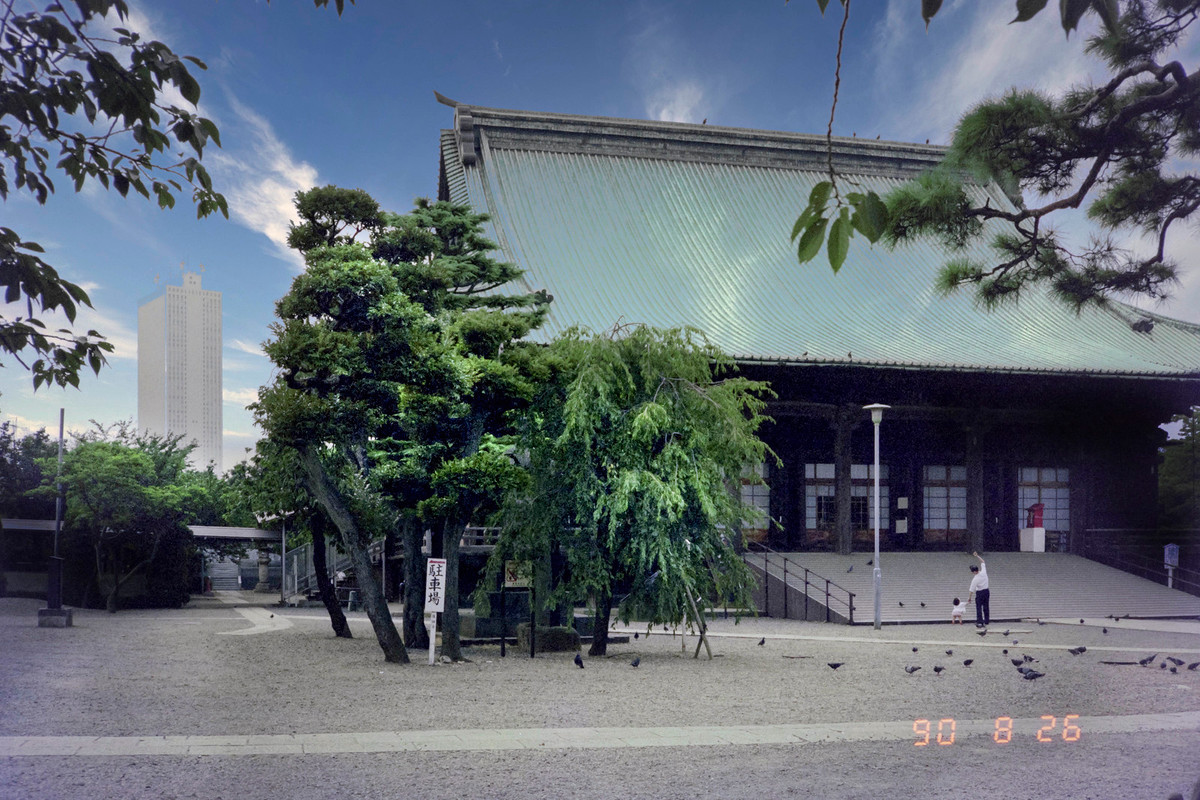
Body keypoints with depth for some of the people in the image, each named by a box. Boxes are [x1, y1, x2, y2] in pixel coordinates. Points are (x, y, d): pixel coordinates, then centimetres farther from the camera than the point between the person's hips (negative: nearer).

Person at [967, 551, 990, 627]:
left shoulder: (975, 579, -19)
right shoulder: (983, 572, -7)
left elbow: (972, 590, -15)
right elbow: (983, 562, 9)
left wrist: (969, 598, -7)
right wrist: (977, 556, 14)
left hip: (979, 593, -6)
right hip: (987, 591, 6)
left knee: (979, 608, -1)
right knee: (986, 607, 13)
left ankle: (980, 622, -6)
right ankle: (987, 621, 20)